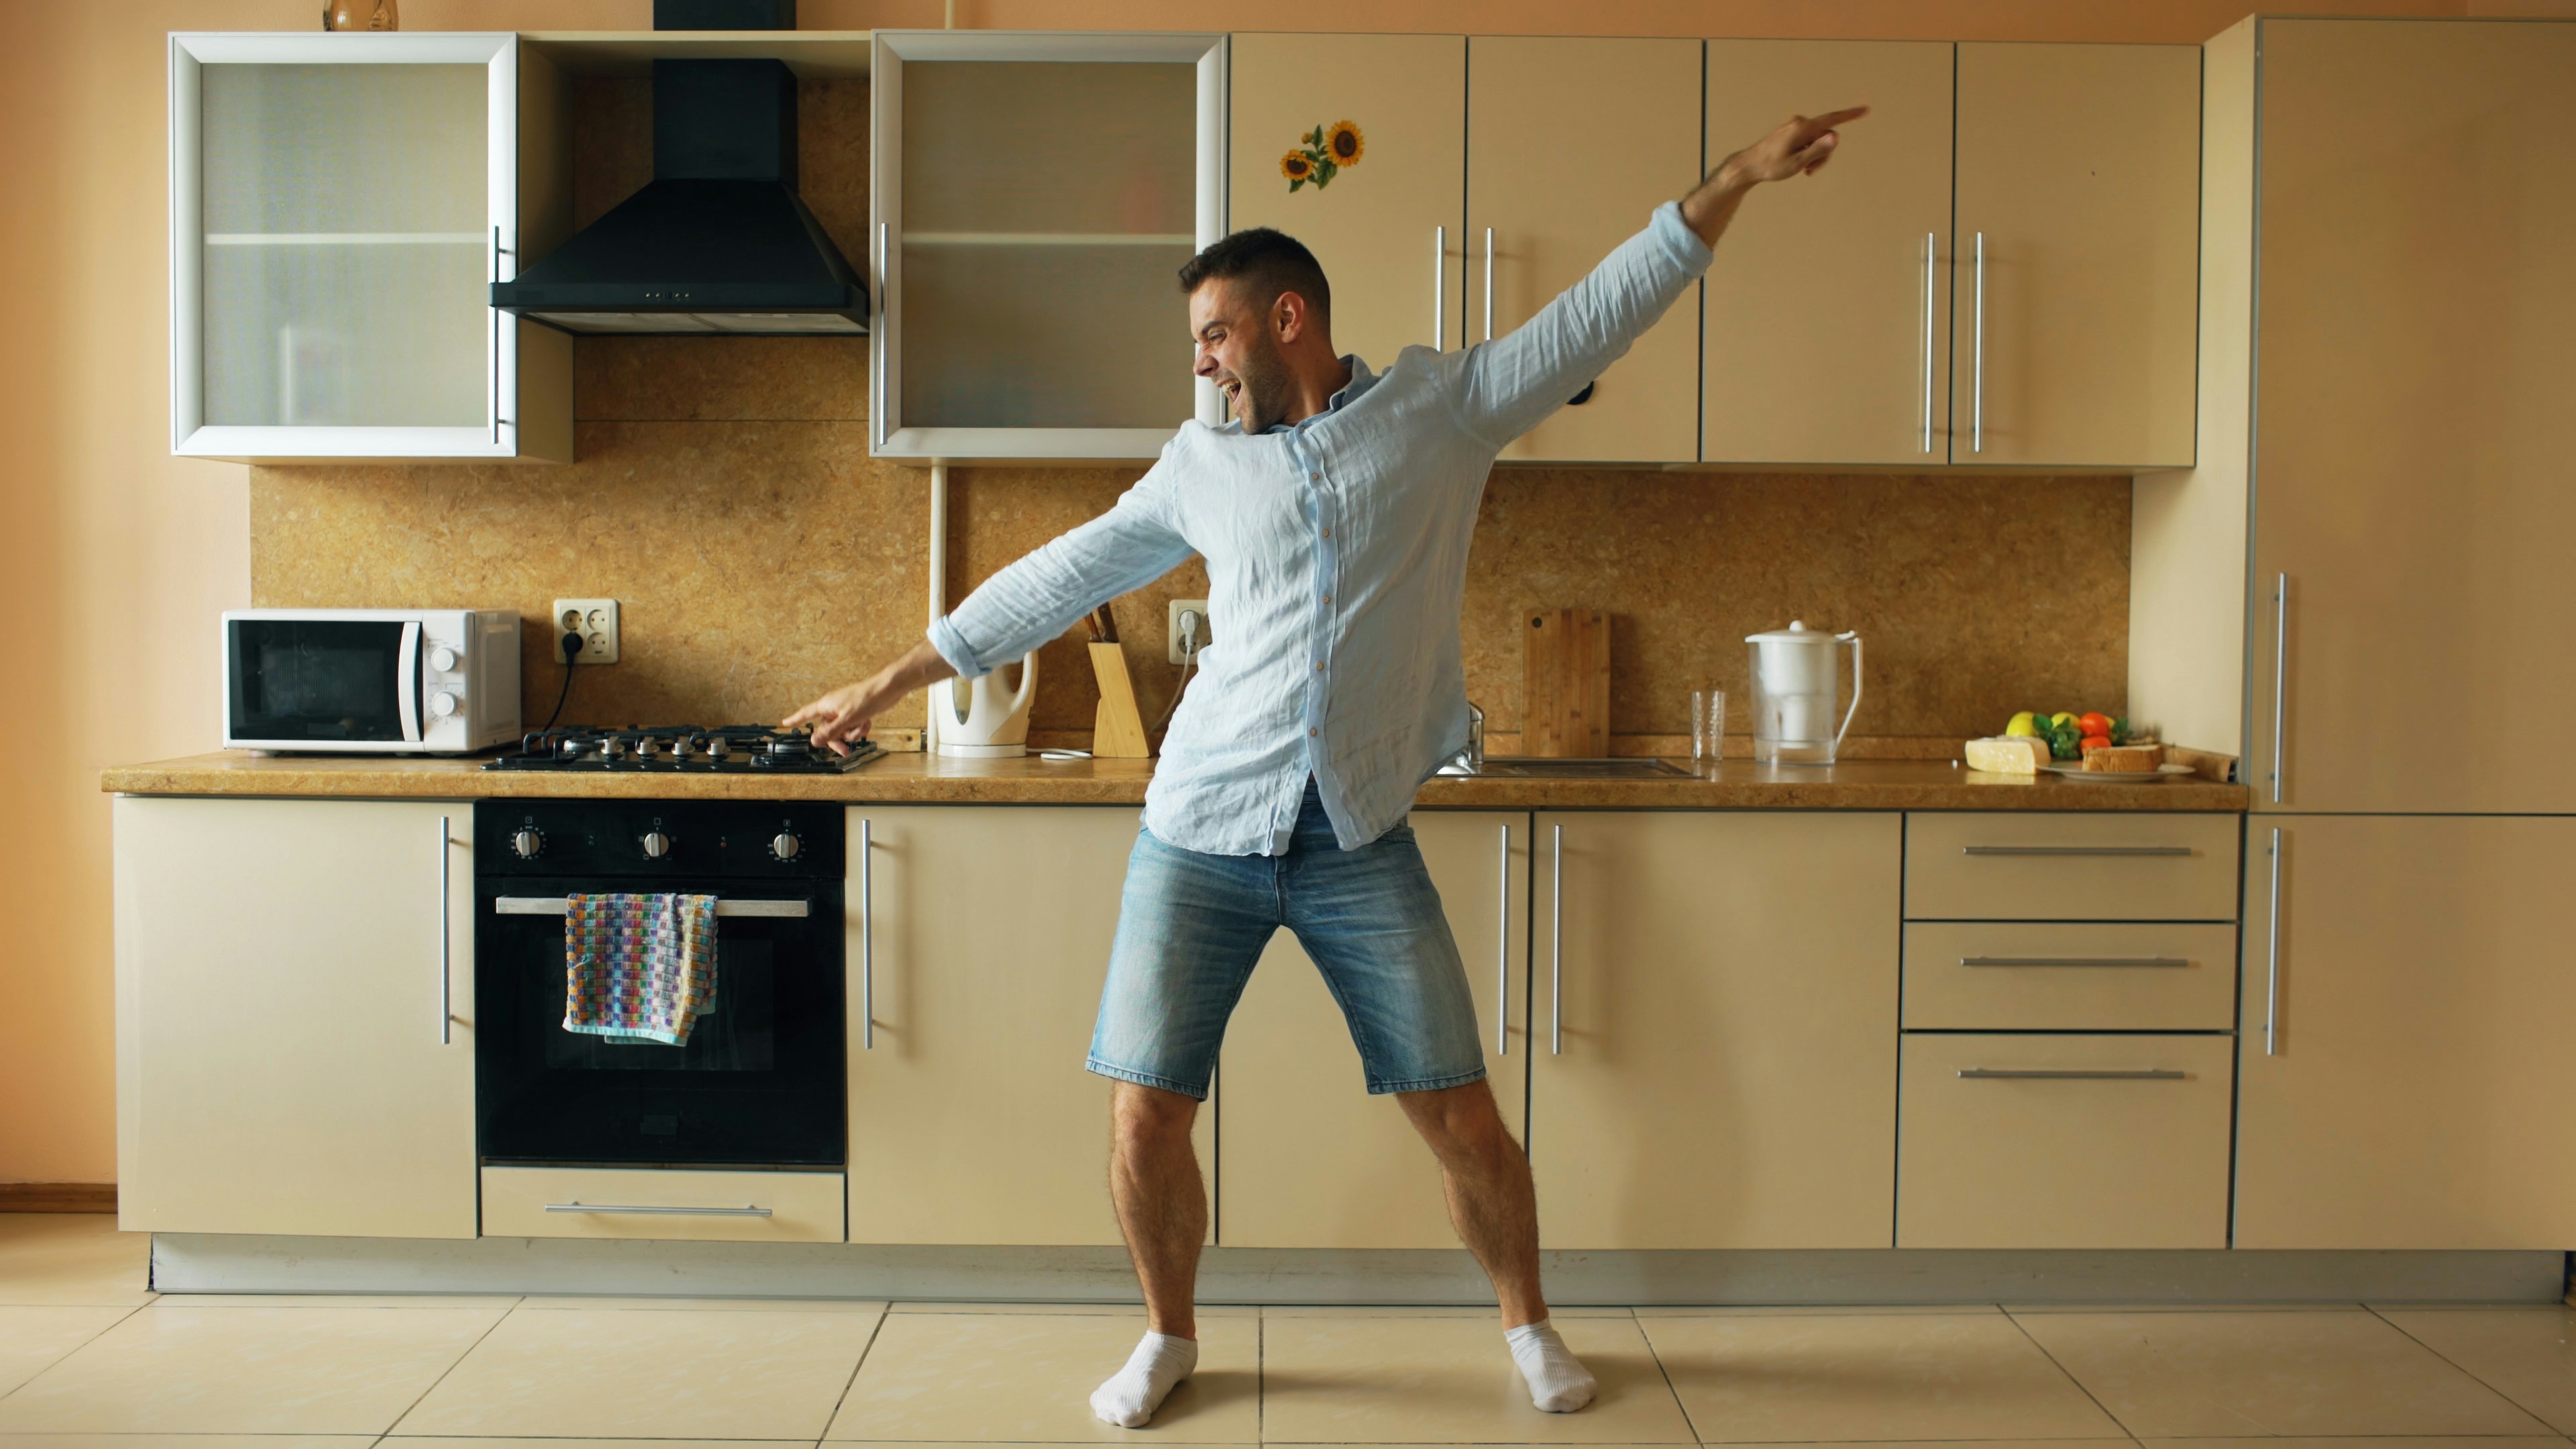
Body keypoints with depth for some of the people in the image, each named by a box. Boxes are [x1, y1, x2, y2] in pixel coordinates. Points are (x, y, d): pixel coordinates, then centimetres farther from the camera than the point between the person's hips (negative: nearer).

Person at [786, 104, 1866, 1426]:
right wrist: (890, 682, 20)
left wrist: (1740, 176, 1)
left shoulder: (1441, 406, 5)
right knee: (1143, 1118, -1)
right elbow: (1062, 577, 17)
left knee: (1462, 1119, 2)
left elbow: (1601, 312, 5)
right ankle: (1169, 1336, 25)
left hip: (1361, 842, -1)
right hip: (1200, 831, 2)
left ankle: (1526, 1324, 28)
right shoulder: (1201, 464, 10)